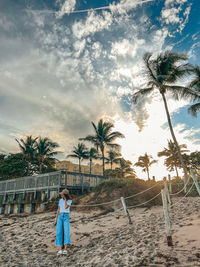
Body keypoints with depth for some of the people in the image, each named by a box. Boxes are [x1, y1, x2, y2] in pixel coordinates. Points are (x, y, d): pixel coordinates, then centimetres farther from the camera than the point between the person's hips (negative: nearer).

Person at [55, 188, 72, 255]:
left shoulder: (70, 201, -2)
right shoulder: (60, 200, 8)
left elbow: (66, 207, -19)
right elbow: (58, 210, 10)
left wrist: (65, 199, -13)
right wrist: (56, 218, 3)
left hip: (66, 217, -2)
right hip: (60, 217, 3)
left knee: (66, 231, -21)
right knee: (59, 232, -11)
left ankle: (65, 249, -22)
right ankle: (60, 249, -6)